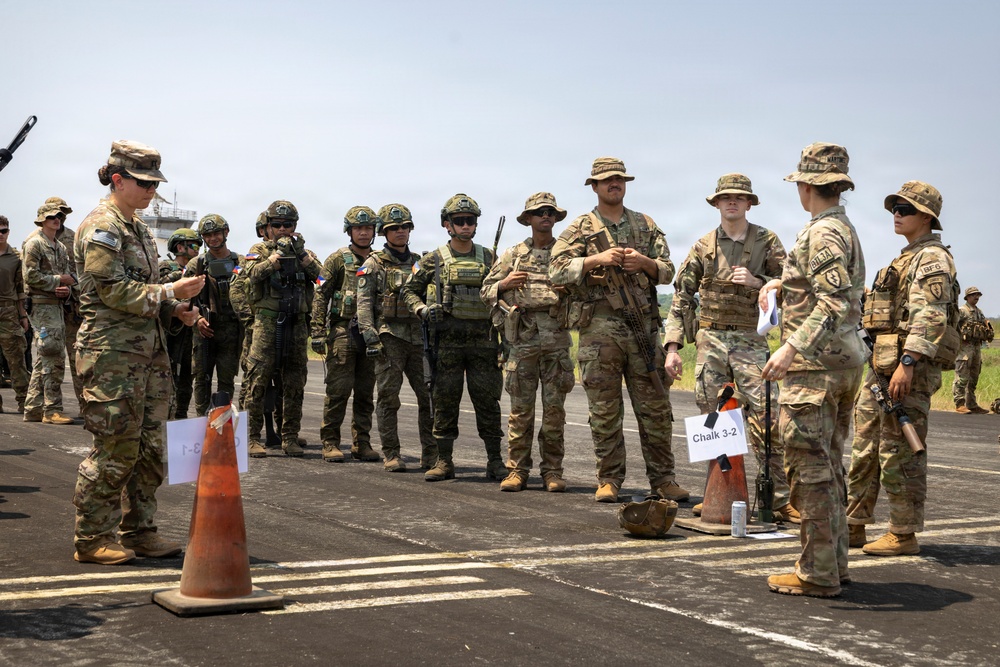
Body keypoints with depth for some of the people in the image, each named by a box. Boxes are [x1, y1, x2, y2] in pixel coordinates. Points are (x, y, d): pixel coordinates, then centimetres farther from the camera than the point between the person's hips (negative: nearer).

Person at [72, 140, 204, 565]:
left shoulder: (137, 227, 18)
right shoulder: (100, 227, -10)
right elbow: (114, 291, -17)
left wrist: (175, 311, 8)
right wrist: (170, 292, -16)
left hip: (149, 351, 9)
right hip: (113, 353, -9)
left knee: (150, 448, 10)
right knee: (115, 449, -6)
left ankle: (139, 531, 19)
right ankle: (92, 540, 4)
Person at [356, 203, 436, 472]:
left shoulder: (420, 263, 17)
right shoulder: (374, 264, 4)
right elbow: (364, 301, -4)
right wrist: (369, 333, -15)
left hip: (418, 336, 4)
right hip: (389, 336, -4)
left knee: (430, 395, 0)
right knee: (388, 397, -2)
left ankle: (431, 454, 7)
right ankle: (391, 455, 5)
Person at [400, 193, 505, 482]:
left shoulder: (489, 258, 10)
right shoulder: (434, 260, 5)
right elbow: (409, 290, 12)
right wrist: (422, 309, -7)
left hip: (483, 341, 1)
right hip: (447, 341, -1)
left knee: (488, 401, 1)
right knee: (445, 401, 2)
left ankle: (495, 461, 8)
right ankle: (444, 461, 10)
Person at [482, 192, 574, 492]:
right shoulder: (512, 255, 13)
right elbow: (487, 291, 15)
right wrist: (505, 284, -5)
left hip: (557, 338, 0)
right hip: (523, 337, 0)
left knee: (554, 408, 1)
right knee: (521, 407, 0)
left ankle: (552, 470, 8)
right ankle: (517, 470, 6)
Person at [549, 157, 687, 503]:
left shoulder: (645, 225, 16)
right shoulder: (580, 228, 8)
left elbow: (667, 271, 12)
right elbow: (556, 271, -3)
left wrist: (645, 262, -8)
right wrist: (596, 259, -14)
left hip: (643, 324, 2)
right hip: (599, 328, -2)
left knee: (655, 406, 2)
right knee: (604, 409, 2)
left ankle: (663, 478, 10)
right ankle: (609, 479, 12)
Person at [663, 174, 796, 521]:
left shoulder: (767, 242, 4)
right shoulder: (703, 246, 8)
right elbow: (681, 297, 7)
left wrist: (757, 281, -15)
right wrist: (673, 347, 0)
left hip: (751, 340, -2)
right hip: (710, 339, 2)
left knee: (766, 420, -10)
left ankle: (777, 499, -5)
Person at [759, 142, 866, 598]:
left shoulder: (822, 233, -15)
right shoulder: (846, 229, 17)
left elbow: (833, 303, -26)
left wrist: (792, 347, -31)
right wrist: (784, 283, 27)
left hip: (815, 363, -10)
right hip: (847, 359, 10)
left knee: (809, 467, -6)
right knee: (829, 466, 15)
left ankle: (817, 574, -2)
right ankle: (834, 563, 21)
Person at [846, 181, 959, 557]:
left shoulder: (932, 258, -9)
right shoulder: (906, 259, 22)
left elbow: (929, 316, -20)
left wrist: (908, 364, -26)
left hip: (910, 369, -10)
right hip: (881, 366, 10)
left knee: (898, 454, -6)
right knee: (865, 449, 12)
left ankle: (904, 535, 2)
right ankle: (853, 526, 18)